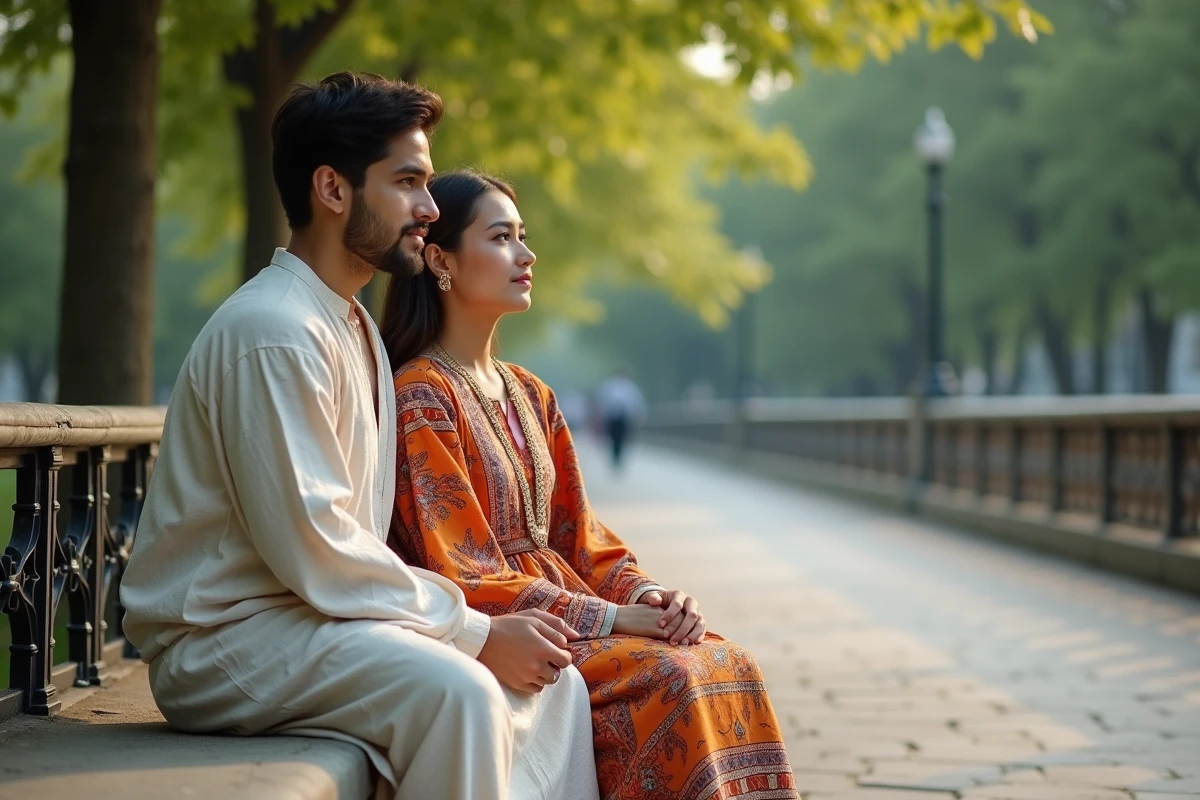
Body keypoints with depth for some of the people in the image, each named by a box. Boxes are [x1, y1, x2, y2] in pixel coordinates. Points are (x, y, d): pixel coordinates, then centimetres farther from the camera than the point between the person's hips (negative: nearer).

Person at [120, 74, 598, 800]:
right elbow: (314, 549, -22)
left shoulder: (355, 326, 15)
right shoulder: (274, 332, -18)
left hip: (313, 608, 10)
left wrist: (487, 622, -1)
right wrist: (479, 634, -16)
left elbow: (361, 541, 12)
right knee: (451, 687, -31)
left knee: (551, 680, 1)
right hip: (224, 638, -10)